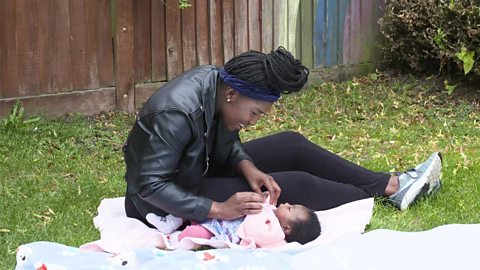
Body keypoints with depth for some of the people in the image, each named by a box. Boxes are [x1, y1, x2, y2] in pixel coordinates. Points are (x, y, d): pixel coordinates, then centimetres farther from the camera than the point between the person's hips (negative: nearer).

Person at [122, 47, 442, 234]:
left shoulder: (214, 79, -10)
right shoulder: (177, 113, -35)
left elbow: (227, 143, 4)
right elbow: (151, 186, -33)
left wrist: (247, 167, -17)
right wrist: (219, 209, -35)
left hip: (199, 169, 9)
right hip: (168, 206, -9)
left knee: (292, 145, 2)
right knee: (291, 185, -15)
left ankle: (392, 184, 8)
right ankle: (384, 193, 3)